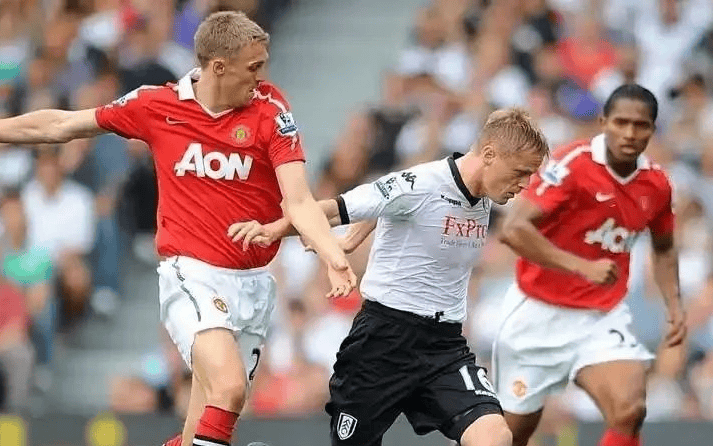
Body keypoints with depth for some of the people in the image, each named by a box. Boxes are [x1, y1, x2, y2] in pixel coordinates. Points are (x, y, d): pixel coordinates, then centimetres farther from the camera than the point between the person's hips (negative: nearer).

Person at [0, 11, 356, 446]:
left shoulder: (270, 109, -3)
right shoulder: (157, 106, -2)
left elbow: (299, 202, -12)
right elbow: (61, 125, 11)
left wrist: (334, 256, -29)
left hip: (254, 283, 3)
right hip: (193, 275, -3)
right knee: (228, 388, -25)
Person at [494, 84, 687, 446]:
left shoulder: (656, 184, -1)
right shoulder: (572, 165, -18)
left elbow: (663, 249, 20)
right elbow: (514, 230, -28)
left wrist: (674, 305, 4)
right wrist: (583, 266, -34)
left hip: (603, 319, 3)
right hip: (539, 312, -3)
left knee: (629, 411, -23)